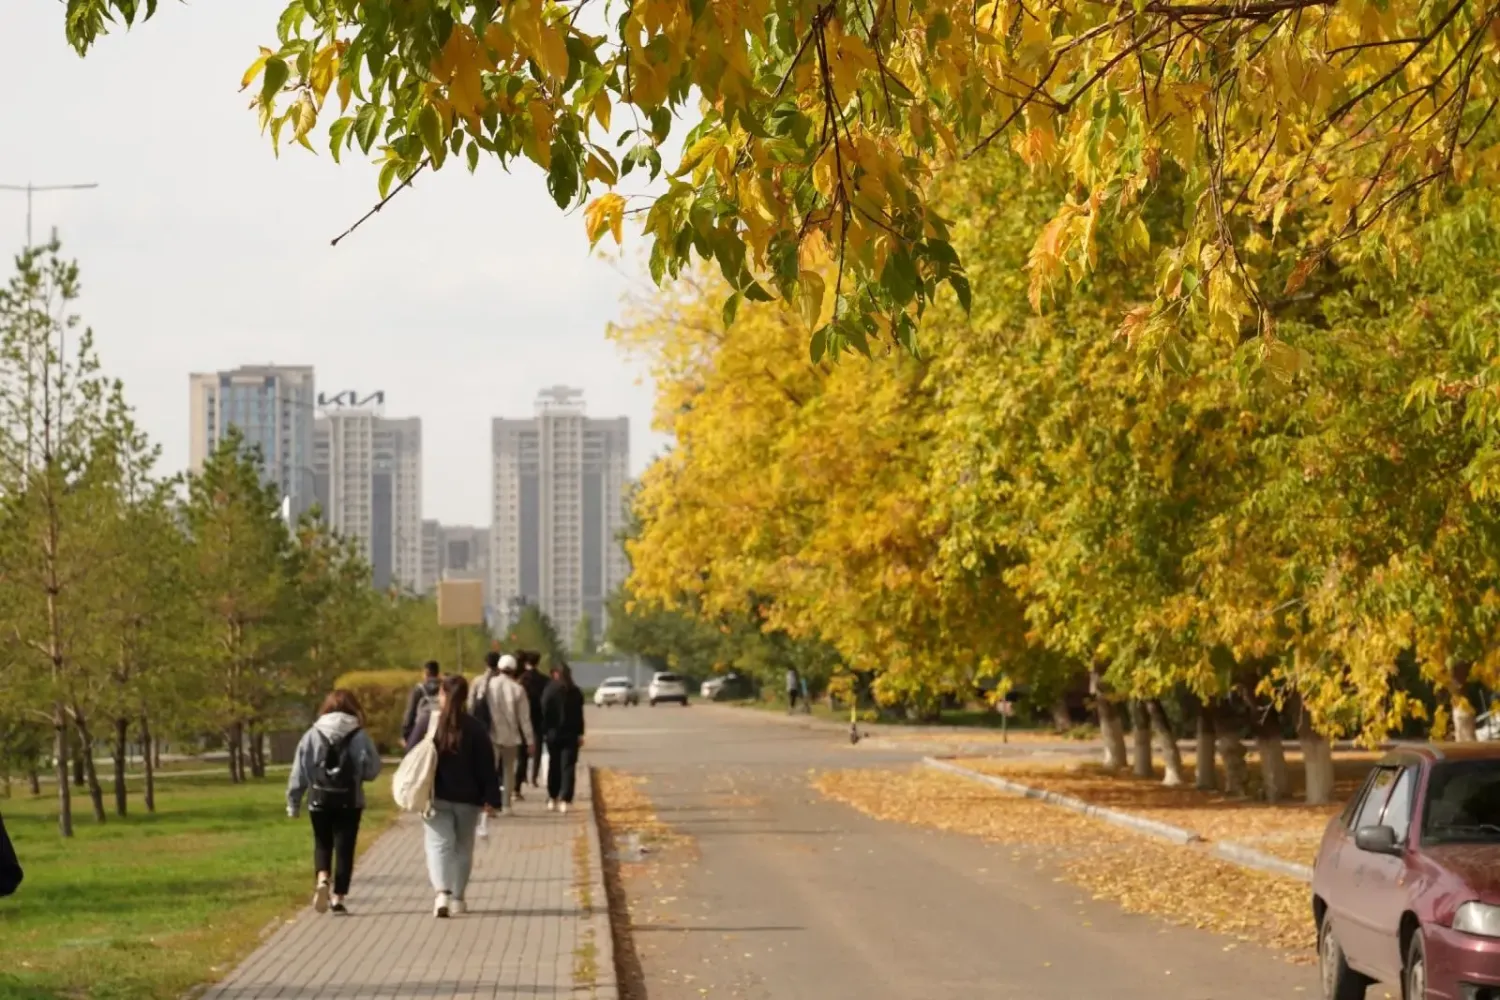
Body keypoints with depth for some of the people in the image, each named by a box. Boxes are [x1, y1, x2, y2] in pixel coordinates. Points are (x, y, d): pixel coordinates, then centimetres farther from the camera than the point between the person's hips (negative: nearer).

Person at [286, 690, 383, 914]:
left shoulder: (312, 736, 0)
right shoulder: (359, 736, -5)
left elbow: (298, 773, 1)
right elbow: (372, 770, -7)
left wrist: (293, 803, 8)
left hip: (320, 800, 1)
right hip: (349, 801, -1)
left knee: (322, 844, 17)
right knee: (344, 847, 7)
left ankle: (322, 880, -9)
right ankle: (338, 897, 4)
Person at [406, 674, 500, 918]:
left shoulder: (427, 723, -4)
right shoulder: (475, 728, -3)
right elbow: (487, 766, -3)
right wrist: (491, 797, 0)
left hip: (436, 797, -1)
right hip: (467, 798, 1)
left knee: (439, 843, -3)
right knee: (463, 846, 14)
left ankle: (442, 893, -24)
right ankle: (457, 898, 19)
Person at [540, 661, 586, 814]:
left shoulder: (550, 691, -7)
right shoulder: (575, 692, -1)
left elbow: (545, 713, -7)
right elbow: (579, 715, 0)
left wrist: (545, 732, -1)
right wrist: (580, 734, 5)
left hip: (553, 734, 0)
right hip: (571, 734, 0)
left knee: (554, 766, 13)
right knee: (567, 767, -1)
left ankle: (552, 798, 17)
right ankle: (564, 800, -11)